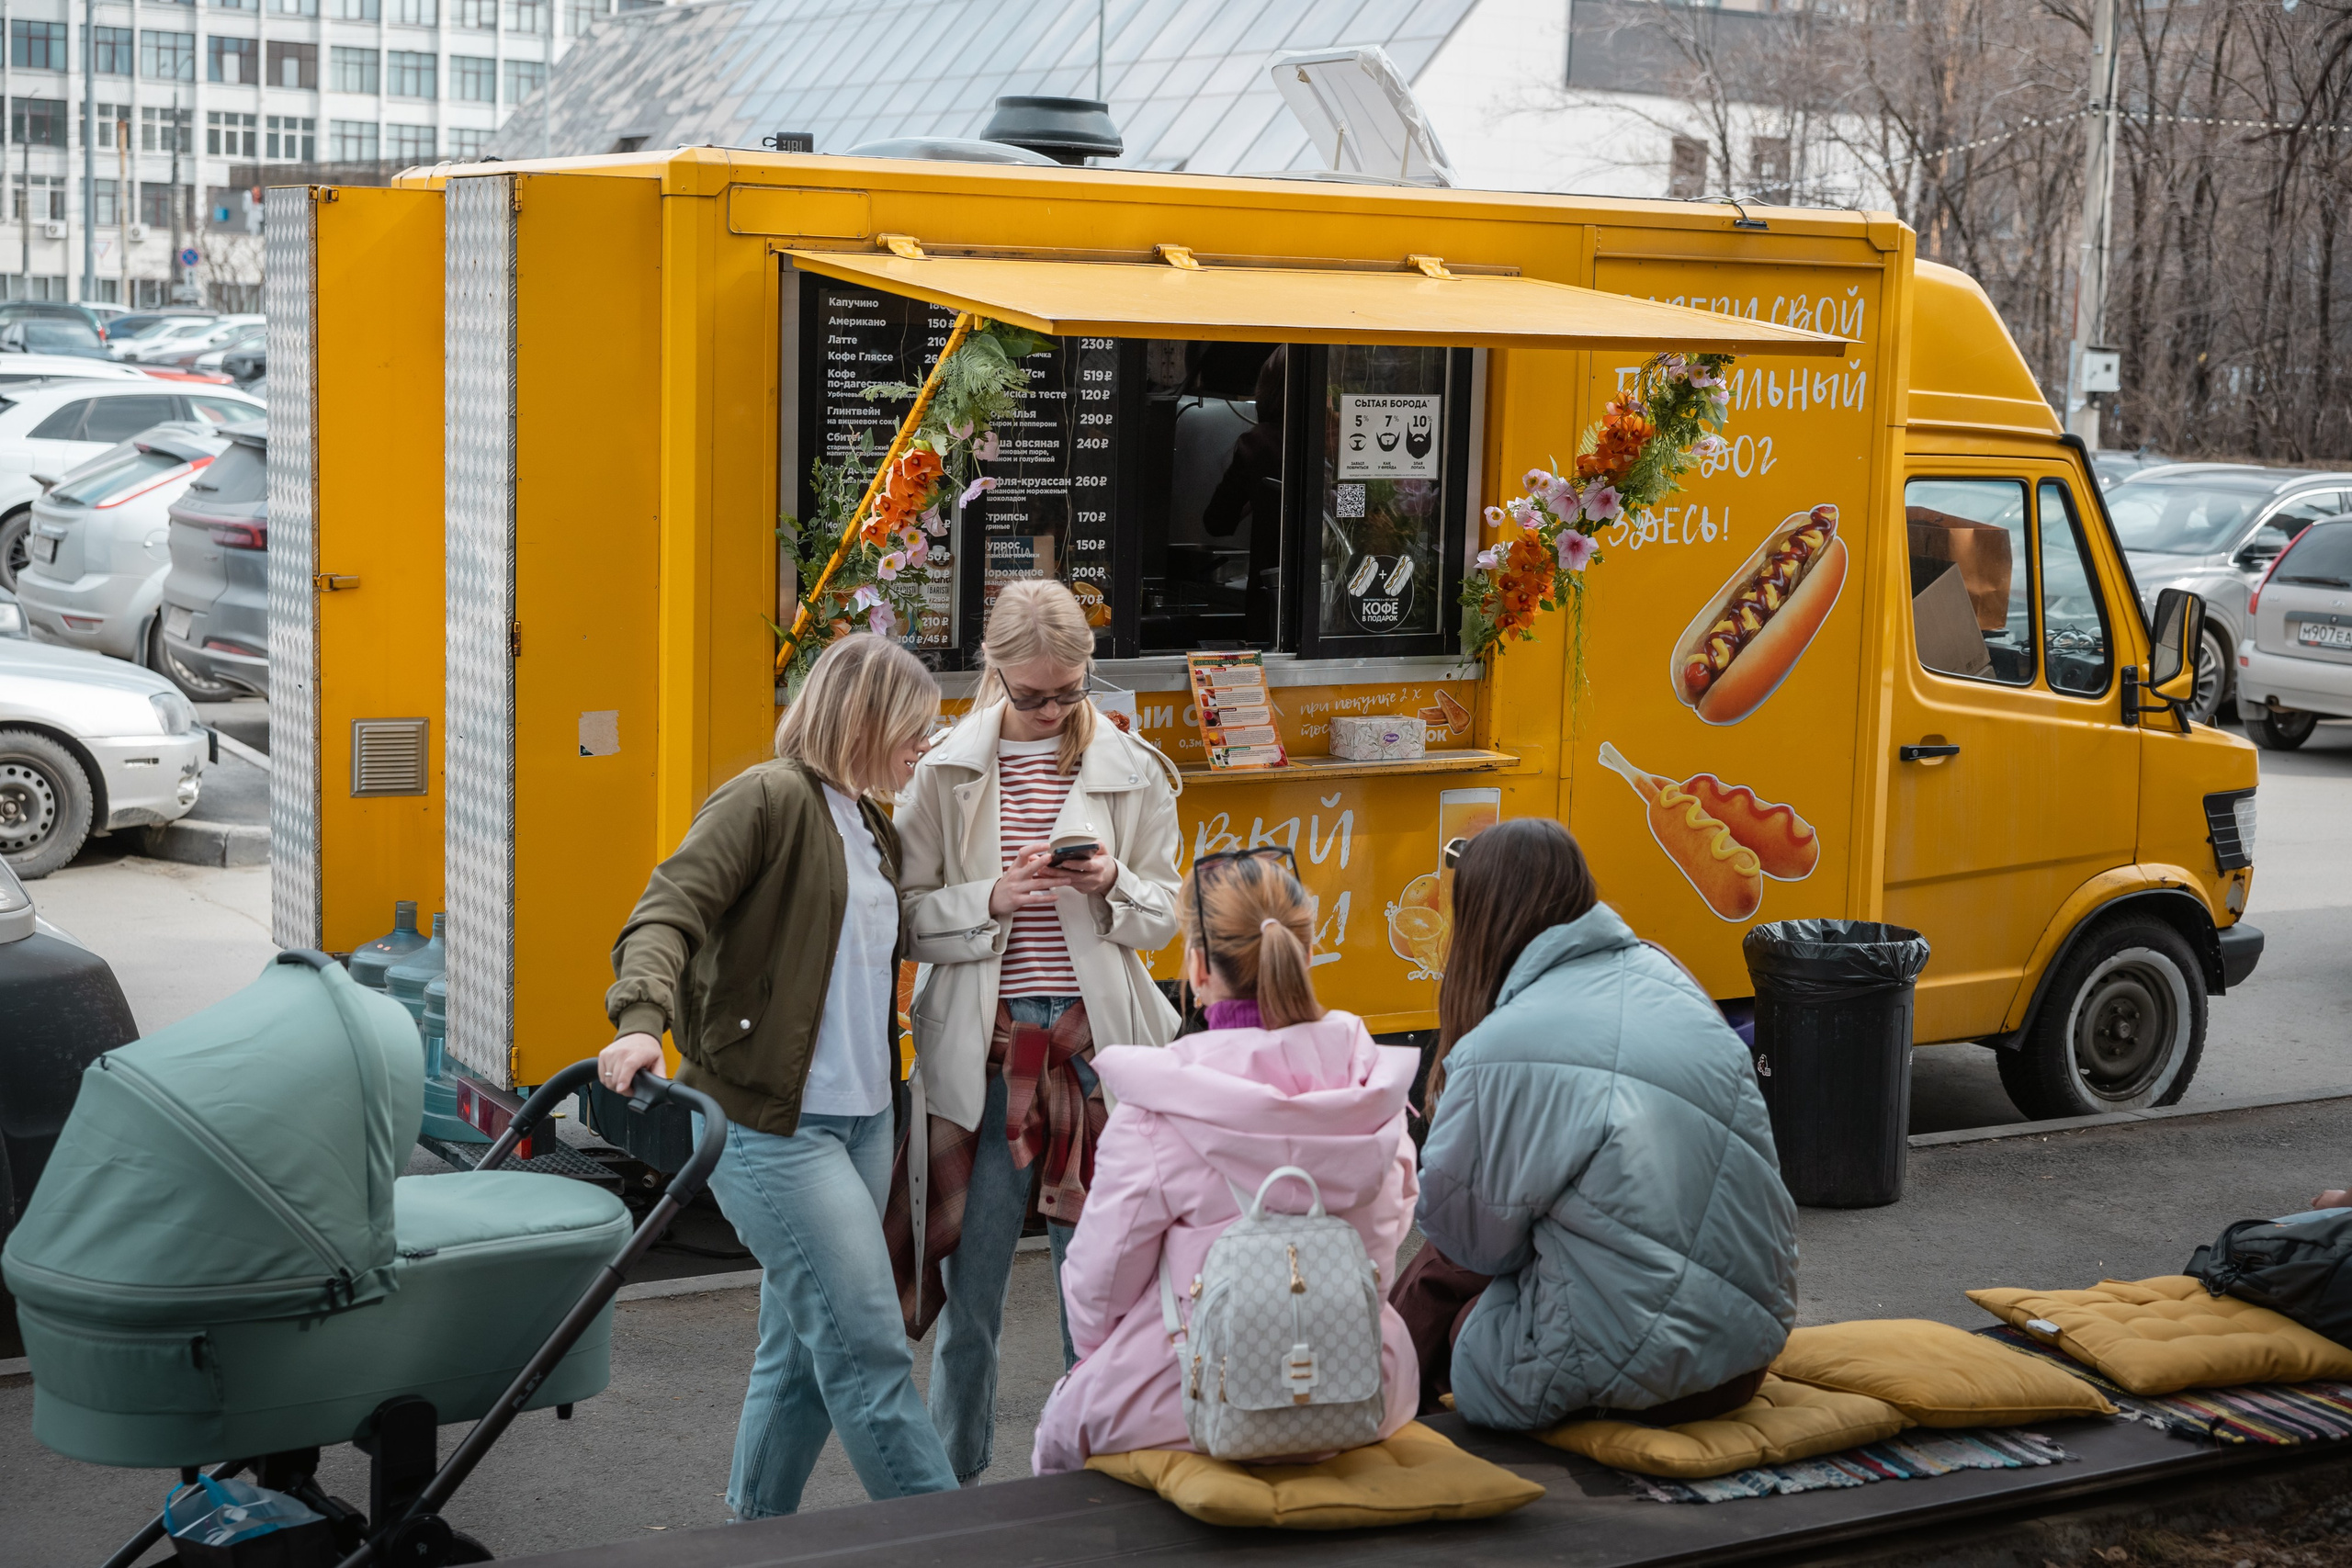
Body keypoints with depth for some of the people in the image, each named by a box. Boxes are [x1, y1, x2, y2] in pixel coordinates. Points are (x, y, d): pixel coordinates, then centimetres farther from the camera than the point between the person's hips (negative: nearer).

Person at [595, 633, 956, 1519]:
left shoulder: (872, 823, 18)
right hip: (769, 1125, -9)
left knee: (804, 1347, 13)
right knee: (867, 1345, -9)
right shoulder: (768, 800, -9)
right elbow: (668, 912, -18)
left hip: (861, 1120, 9)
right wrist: (640, 1020, -34)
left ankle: (754, 1533, 25)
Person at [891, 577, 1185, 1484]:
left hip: (1095, 1043, 1)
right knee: (972, 1283, 3)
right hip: (984, 1051, -1)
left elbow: (1161, 917, 10)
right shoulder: (945, 773, 0)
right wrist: (993, 900, -17)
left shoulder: (1132, 771, 5)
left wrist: (1113, 885, -11)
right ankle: (956, 1482, 17)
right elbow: (908, 920, -1)